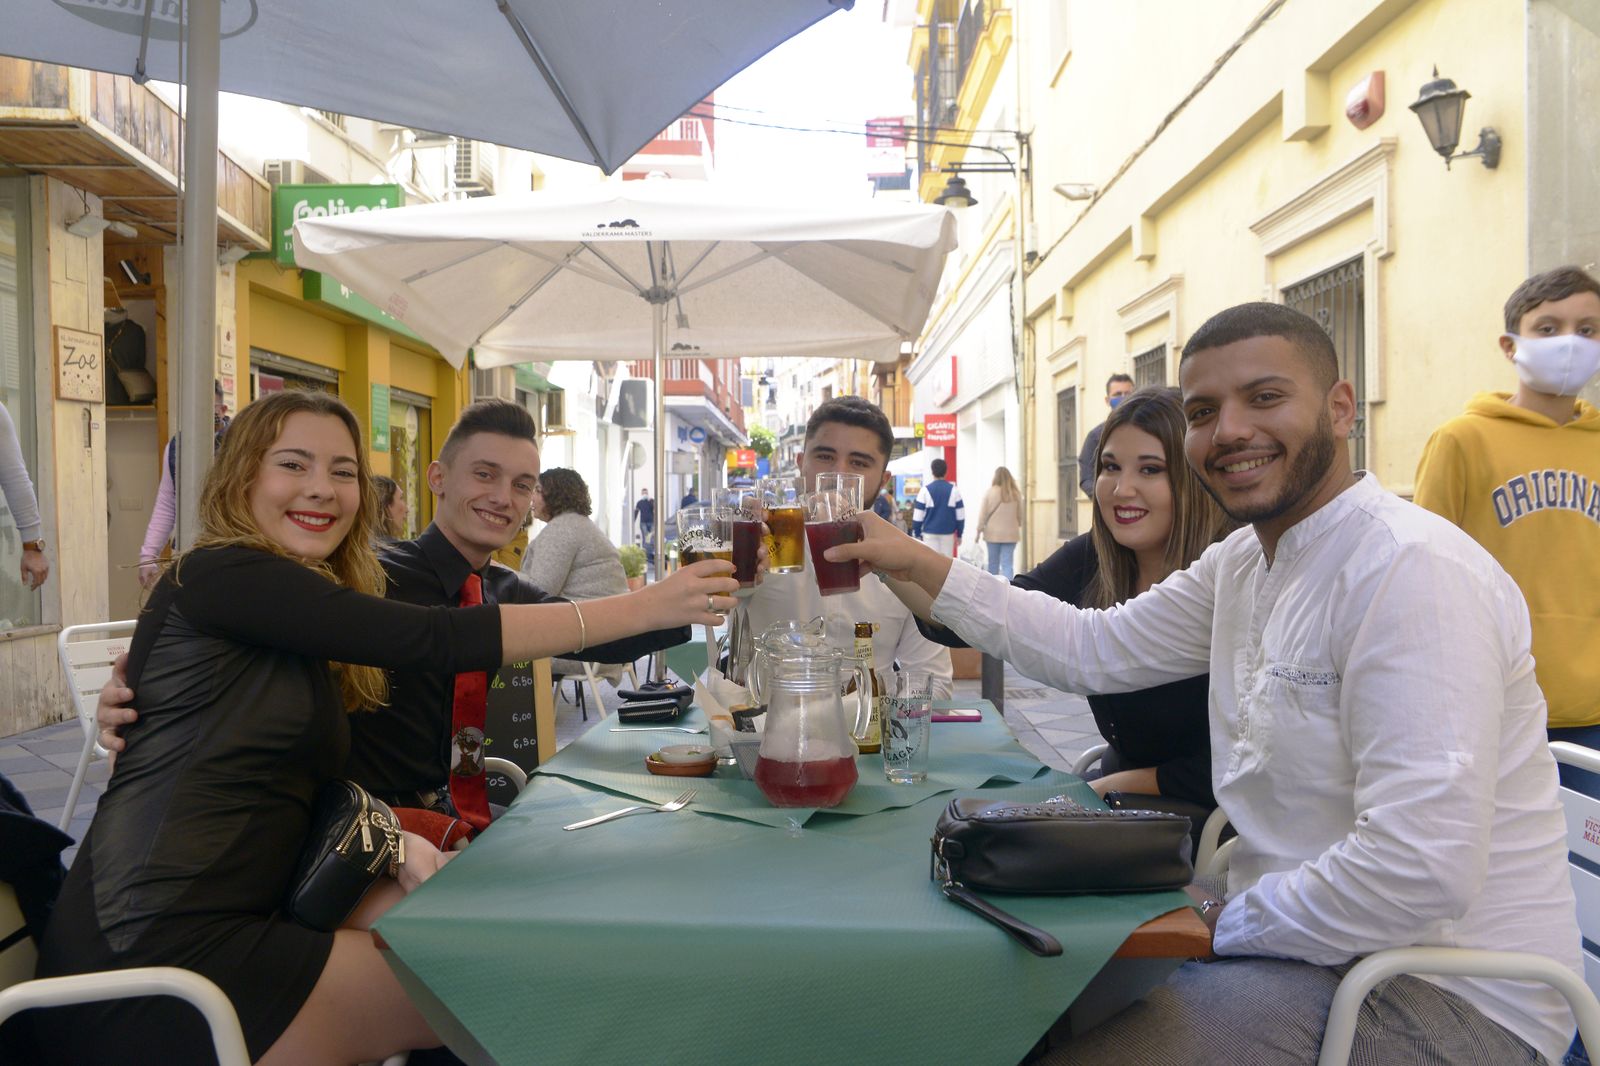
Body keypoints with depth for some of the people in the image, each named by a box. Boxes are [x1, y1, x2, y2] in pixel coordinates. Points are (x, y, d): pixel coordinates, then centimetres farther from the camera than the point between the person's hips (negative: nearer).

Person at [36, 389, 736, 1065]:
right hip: (152, 960, -8)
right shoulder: (219, 577, -13)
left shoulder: (306, 616, 15)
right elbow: (432, 641, -21)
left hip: (241, 914, 8)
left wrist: (395, 840, -9)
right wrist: (646, 607, -18)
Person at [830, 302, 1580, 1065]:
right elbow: (1093, 650, 11)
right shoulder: (1242, 563, 5)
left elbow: (1422, 869, -29)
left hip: (1451, 997, -8)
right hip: (1316, 935, 8)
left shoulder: (1410, 568, -24)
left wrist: (1217, 924, -15)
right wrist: (914, 564, 5)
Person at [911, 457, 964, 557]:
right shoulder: (954, 490, 0)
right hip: (948, 533, 1)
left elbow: (918, 516, -3)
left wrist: (916, 534, 6)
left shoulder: (926, 490, -4)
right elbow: (960, 515, 3)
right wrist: (959, 534, 11)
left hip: (930, 533, -1)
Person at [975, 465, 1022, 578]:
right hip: (1010, 533, 1)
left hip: (993, 533, -1)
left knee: (993, 563, 11)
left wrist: (979, 530, 4)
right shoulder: (1016, 494, -2)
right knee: (1007, 564, -1)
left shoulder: (990, 492, -7)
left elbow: (983, 513, -4)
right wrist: (1018, 526, 22)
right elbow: (1020, 514, 7)